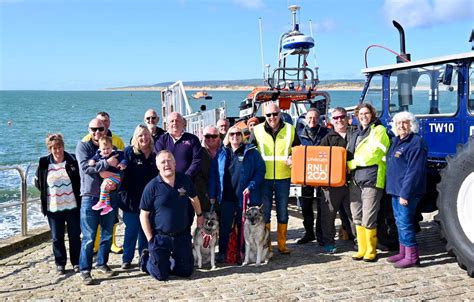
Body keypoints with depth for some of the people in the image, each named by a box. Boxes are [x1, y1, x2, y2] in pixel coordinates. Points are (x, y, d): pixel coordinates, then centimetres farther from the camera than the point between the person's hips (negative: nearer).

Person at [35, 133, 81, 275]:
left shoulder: (72, 161, -5)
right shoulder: (44, 163, -2)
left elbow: (81, 179, 4)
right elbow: (38, 182, 11)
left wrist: (78, 195, -1)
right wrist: (46, 194, 4)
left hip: (72, 206, -1)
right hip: (53, 208, 1)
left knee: (75, 236, 9)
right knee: (57, 238, 10)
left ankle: (76, 262, 22)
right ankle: (60, 264, 24)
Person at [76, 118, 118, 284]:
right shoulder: (83, 146, 1)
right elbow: (85, 166, -15)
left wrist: (115, 183, -11)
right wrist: (106, 163, -20)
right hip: (90, 197, -4)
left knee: (107, 234, 12)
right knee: (89, 237, -5)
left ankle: (102, 263, 28)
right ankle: (85, 270, 5)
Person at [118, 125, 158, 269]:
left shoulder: (154, 155, 7)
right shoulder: (129, 152, -5)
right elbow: (121, 173, -9)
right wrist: (123, 194, -18)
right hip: (132, 200, -3)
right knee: (131, 231, 4)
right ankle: (127, 259, 17)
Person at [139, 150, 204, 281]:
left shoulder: (185, 180, -3)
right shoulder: (152, 187, -14)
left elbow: (194, 198, 17)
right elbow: (144, 215, -10)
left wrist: (199, 215, 25)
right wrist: (150, 239, -11)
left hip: (182, 236, 4)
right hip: (160, 237, -4)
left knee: (187, 271, 12)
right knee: (161, 275, 3)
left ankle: (170, 260, 41)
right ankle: (146, 259, 33)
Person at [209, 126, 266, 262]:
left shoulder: (251, 152, 0)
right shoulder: (221, 153, 8)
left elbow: (260, 171, -4)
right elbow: (213, 174, 7)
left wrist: (251, 187, -15)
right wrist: (212, 194, 0)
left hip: (244, 197, -2)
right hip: (226, 197, 2)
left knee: (243, 226, 9)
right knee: (224, 225, 6)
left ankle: (241, 253, 21)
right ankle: (222, 252, 17)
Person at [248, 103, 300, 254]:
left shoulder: (290, 130, 3)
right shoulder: (257, 130, 1)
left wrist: (293, 158, -8)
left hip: (283, 178, 1)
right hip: (263, 178, -1)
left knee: (283, 212, 10)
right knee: (264, 213, 5)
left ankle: (282, 244, 22)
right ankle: (265, 246, 17)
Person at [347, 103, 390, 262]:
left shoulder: (379, 130, -2)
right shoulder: (356, 133, 21)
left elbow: (372, 154, -12)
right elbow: (349, 154, 25)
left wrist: (352, 163, -6)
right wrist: (348, 166, 4)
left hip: (371, 179, -7)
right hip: (355, 179, 7)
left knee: (368, 219, -6)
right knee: (357, 217, 9)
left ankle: (371, 251, 7)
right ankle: (362, 249, 19)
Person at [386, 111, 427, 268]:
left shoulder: (416, 142, -14)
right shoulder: (396, 141, 14)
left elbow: (414, 171, -20)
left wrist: (405, 193, -23)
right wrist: (392, 188, 17)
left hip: (407, 191, -9)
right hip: (395, 190, 9)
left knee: (405, 223, -6)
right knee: (400, 222, 15)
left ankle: (412, 256, 3)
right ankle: (403, 253, 26)